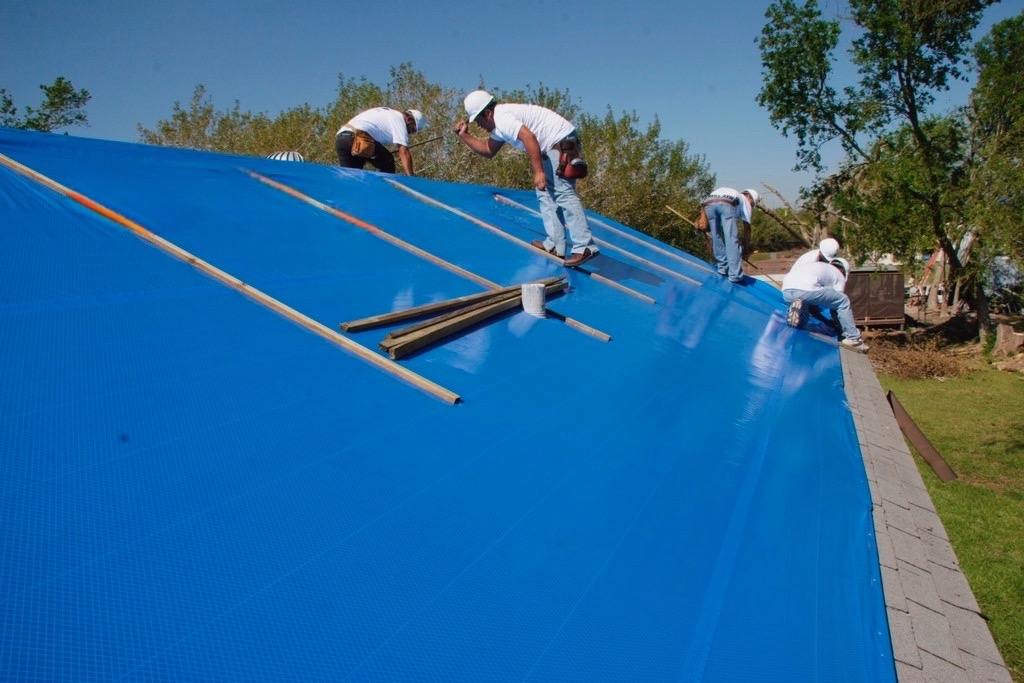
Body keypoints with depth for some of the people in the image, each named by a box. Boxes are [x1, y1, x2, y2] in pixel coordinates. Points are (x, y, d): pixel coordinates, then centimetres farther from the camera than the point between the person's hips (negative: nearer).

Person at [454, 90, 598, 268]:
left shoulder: (502, 118, -14)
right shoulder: (499, 123, 21)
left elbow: (529, 137, -29)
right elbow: (488, 150, 29)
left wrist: (538, 172, -31)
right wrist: (464, 136, 21)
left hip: (561, 143, -11)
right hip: (555, 146, 11)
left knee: (563, 193, -18)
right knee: (545, 193, 15)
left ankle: (584, 247, -25)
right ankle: (555, 245, 13)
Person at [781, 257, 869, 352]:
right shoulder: (839, 276, 24)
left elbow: (812, 301, 42)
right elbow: (835, 302, 21)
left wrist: (827, 321, 46)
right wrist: (838, 326, 35)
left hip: (786, 291, 6)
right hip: (805, 290, -6)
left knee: (800, 321, 31)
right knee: (843, 301, 15)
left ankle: (797, 309, -2)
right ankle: (853, 338, 14)